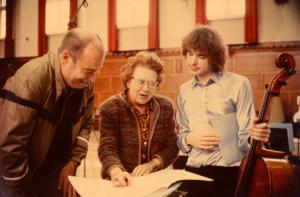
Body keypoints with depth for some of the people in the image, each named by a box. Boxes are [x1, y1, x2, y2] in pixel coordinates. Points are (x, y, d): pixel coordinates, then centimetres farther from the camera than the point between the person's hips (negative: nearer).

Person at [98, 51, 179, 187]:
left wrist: (152, 164, -13)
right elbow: (107, 148, -12)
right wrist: (116, 172, -31)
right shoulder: (110, 108, -5)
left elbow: (172, 147, 4)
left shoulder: (166, 107, 5)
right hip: (123, 183, -2)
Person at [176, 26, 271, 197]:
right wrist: (189, 138, -7)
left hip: (231, 172, -3)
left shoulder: (238, 84, -7)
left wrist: (255, 135, -28)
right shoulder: (184, 90, 7)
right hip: (194, 173, 4)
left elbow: (244, 136, -8)